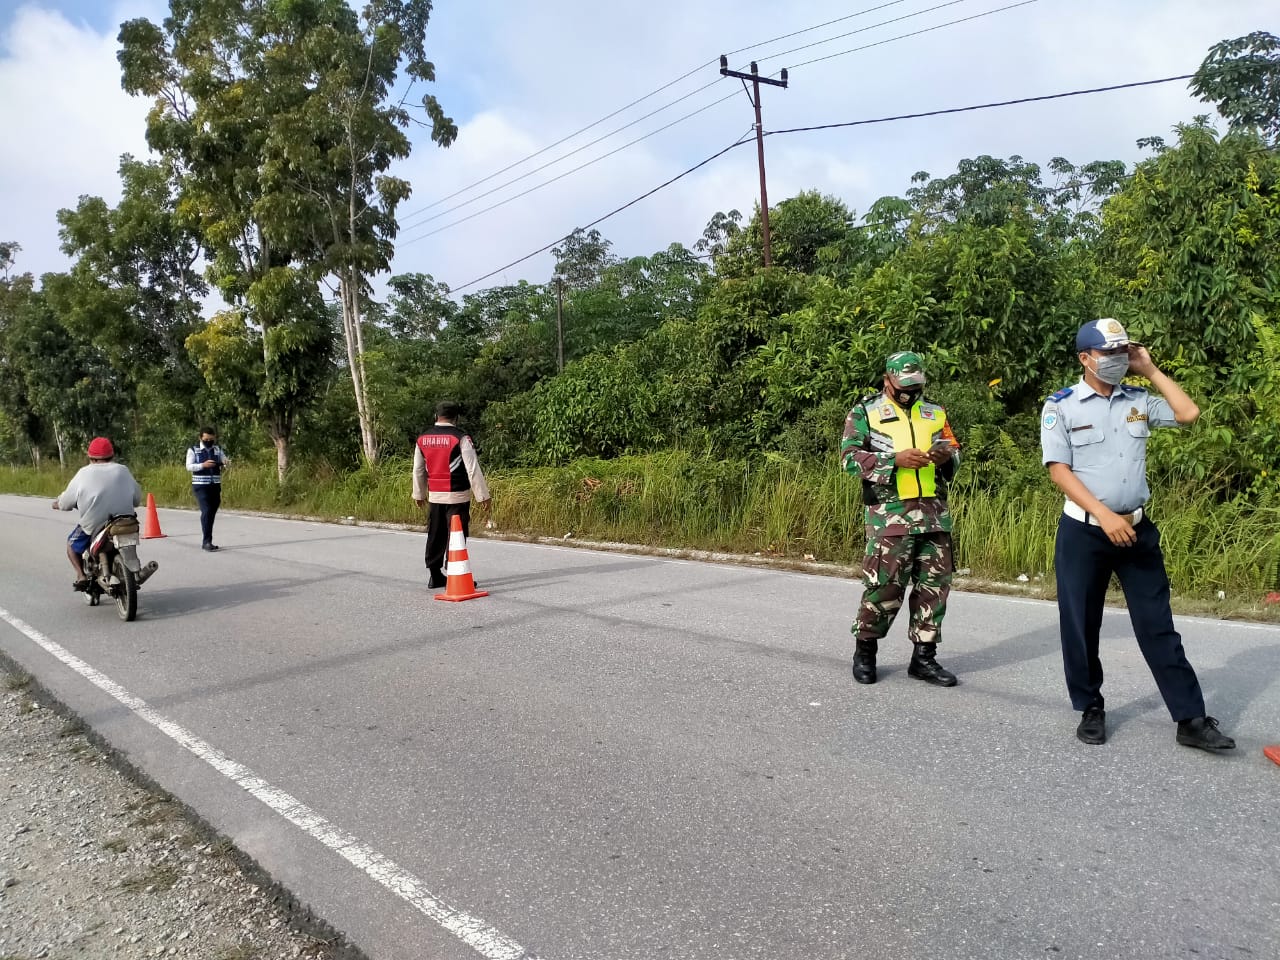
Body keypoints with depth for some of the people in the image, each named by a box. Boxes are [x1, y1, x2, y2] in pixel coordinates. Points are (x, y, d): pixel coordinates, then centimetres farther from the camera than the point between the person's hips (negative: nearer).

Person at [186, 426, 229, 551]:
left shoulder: (218, 449, 11)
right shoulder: (193, 450, 0)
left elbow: (225, 461, 9)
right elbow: (189, 466, -8)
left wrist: (226, 463, -15)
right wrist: (203, 465, -24)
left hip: (215, 486, 5)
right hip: (200, 486, -5)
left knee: (212, 513, 7)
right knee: (206, 511, -16)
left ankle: (207, 542, 17)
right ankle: (206, 541, -15)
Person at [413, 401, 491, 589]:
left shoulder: (422, 440, 7)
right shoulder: (461, 438, -11)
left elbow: (418, 470, 16)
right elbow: (473, 469, -12)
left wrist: (419, 494, 27)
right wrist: (483, 495, -7)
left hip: (434, 496, 6)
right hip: (457, 496, -6)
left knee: (435, 536, 14)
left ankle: (435, 576, 22)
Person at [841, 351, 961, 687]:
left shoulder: (935, 413, 16)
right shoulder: (864, 413, 2)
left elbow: (955, 452, 19)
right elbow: (850, 457, -8)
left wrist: (946, 457, -6)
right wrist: (896, 460, -19)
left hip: (935, 514, 5)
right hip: (890, 516, -5)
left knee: (935, 585, 6)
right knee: (884, 586, -4)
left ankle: (924, 657, 18)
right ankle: (864, 652, 15)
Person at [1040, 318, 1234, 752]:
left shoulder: (1138, 401, 9)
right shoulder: (1061, 406, -4)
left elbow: (1189, 413, 3)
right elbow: (1059, 470, -10)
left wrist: (1150, 370, 4)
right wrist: (1105, 516, -18)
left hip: (1137, 529, 3)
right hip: (1083, 531, -3)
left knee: (1157, 624, 5)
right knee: (1081, 625, 6)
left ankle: (1190, 719, 9)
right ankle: (1091, 710, 22)